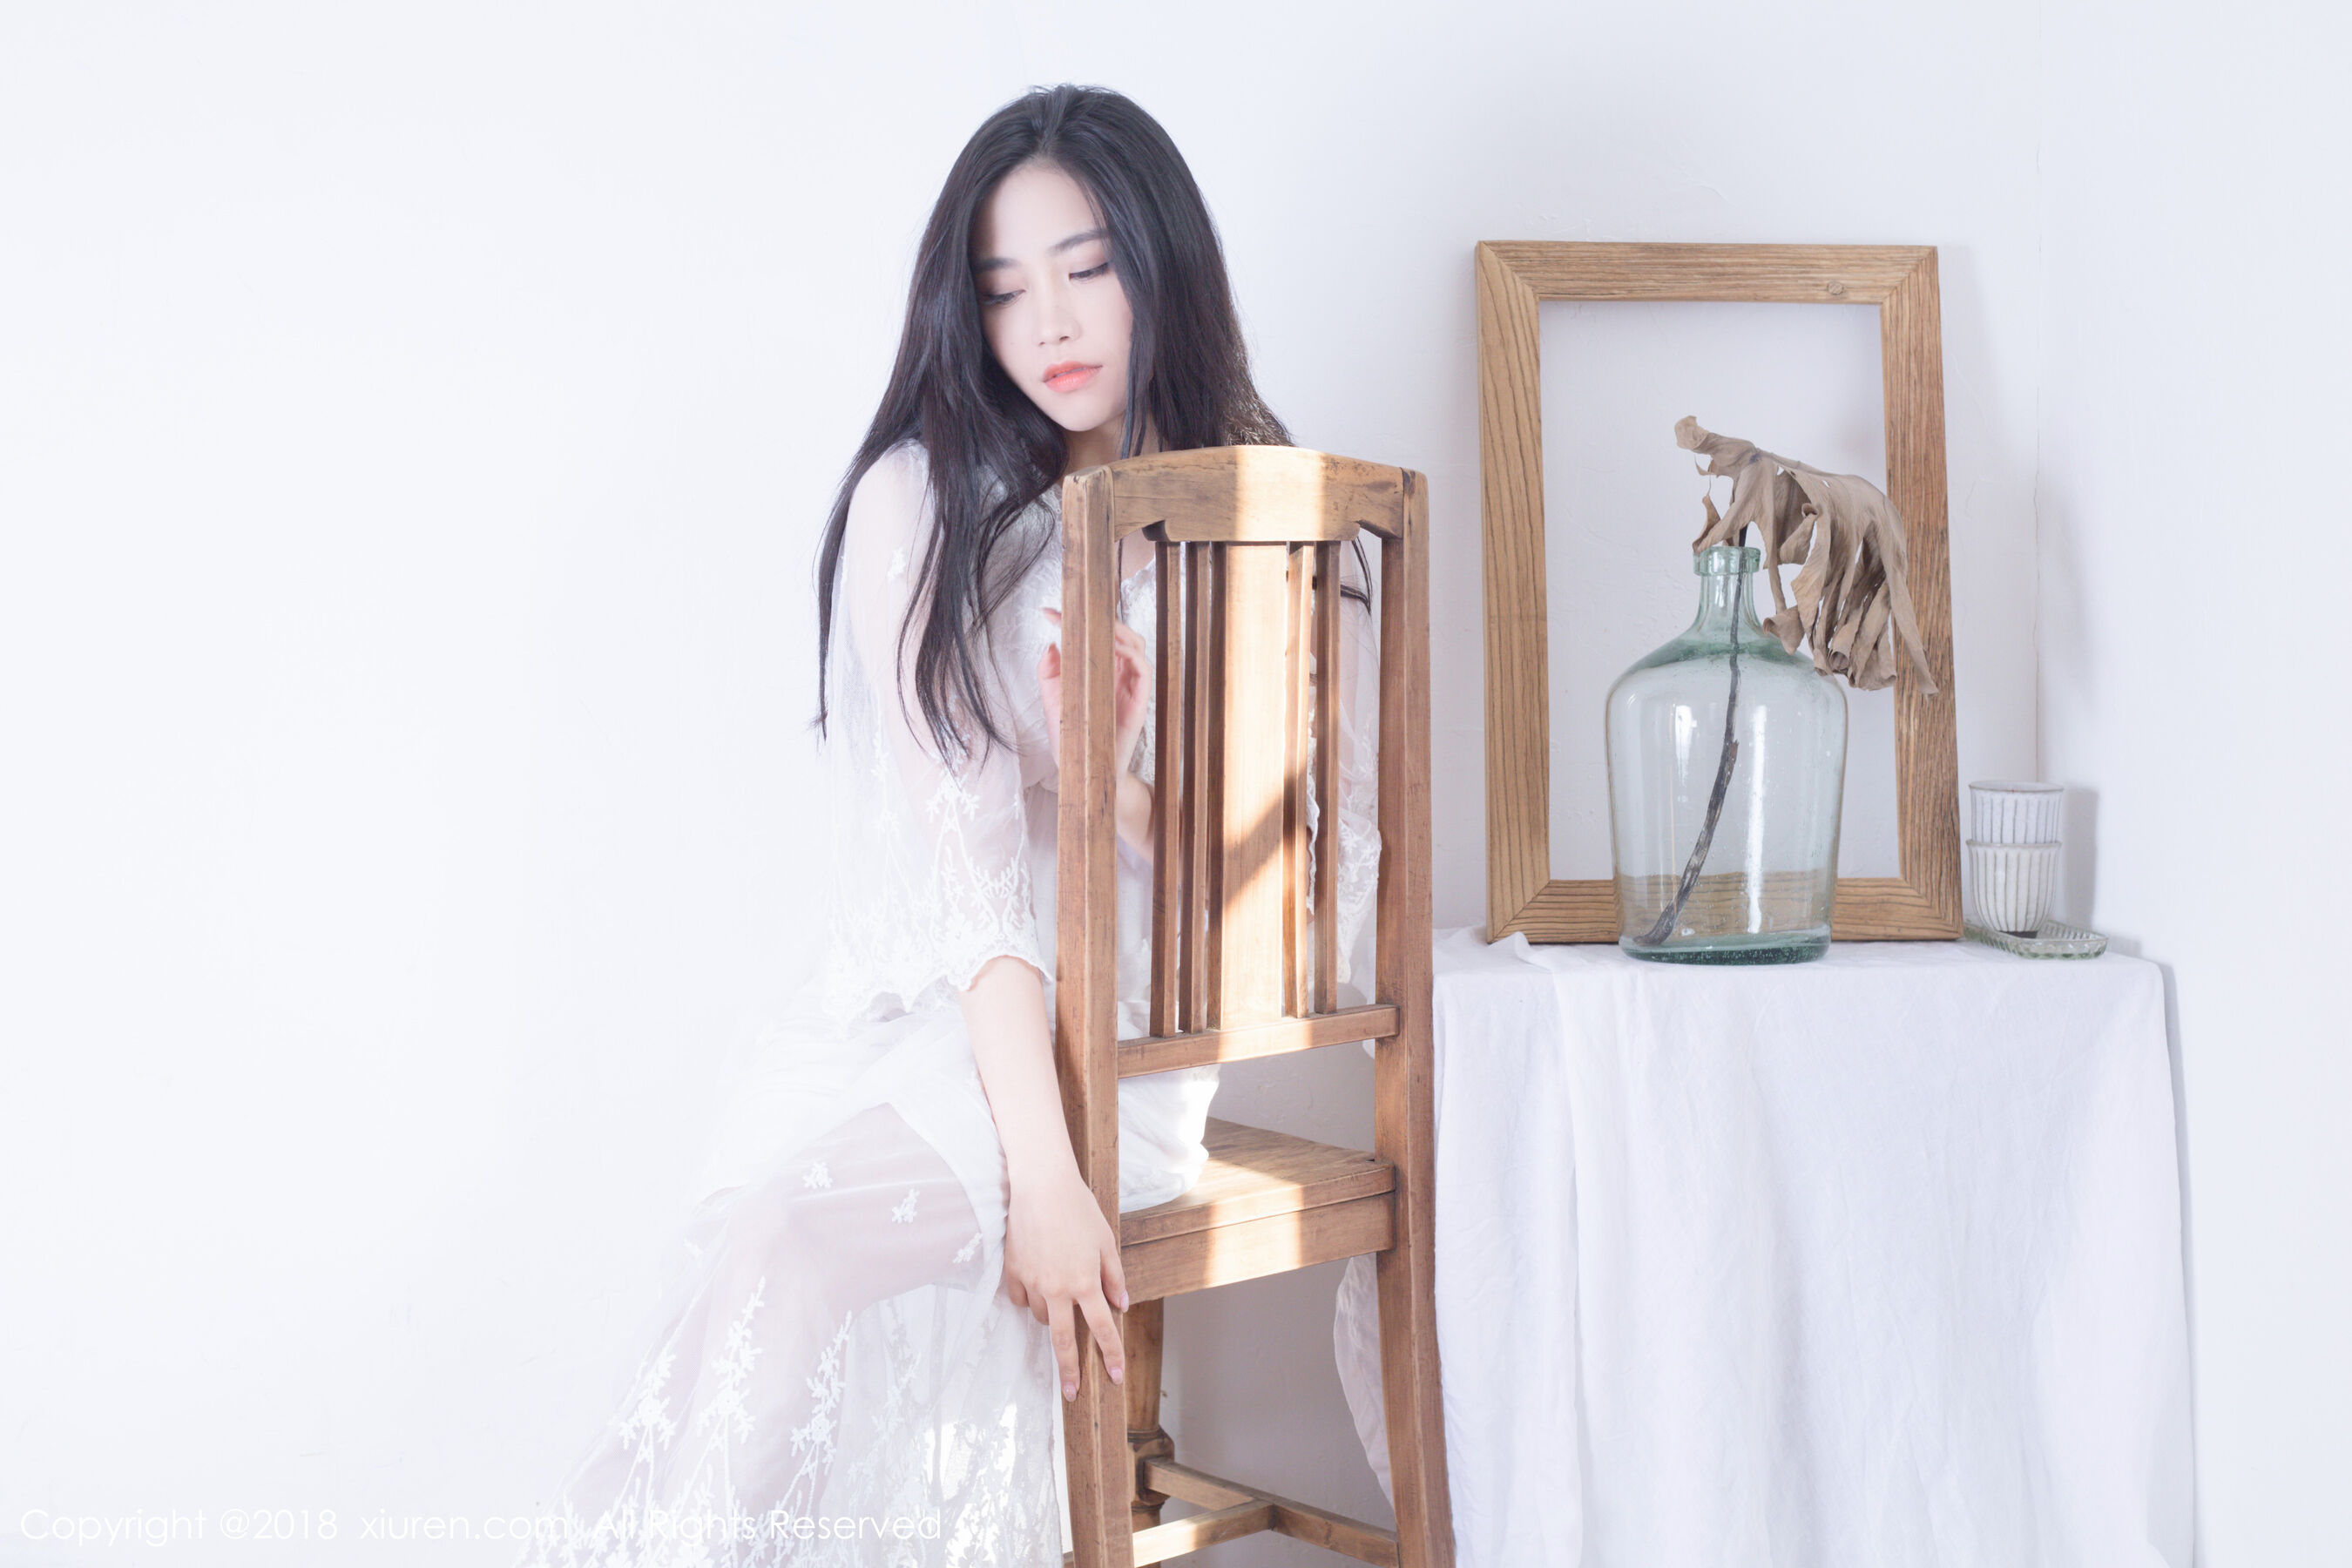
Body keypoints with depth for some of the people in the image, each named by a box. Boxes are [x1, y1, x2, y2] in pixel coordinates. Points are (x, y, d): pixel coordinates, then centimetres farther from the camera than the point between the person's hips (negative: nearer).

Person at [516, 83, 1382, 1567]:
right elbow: (958, 837, -10)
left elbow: (1331, 886, 4)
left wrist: (1122, 785, -15)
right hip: (925, 1011, 1)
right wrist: (1040, 1167, -20)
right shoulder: (924, 502, 1)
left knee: (792, 1235, -27)